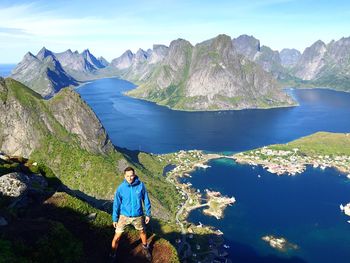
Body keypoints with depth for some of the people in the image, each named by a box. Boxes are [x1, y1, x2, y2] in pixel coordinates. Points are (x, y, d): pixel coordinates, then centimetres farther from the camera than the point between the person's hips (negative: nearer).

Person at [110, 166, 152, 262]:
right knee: (117, 237, 3)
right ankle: (113, 255, 28)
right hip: (124, 216, -1)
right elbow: (116, 204, -6)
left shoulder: (141, 185, -15)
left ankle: (145, 248, 52)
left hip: (138, 216, 1)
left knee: (143, 232, 23)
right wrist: (115, 219, 0)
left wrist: (148, 214, 1)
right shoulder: (120, 188, -16)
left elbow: (146, 200, -4)